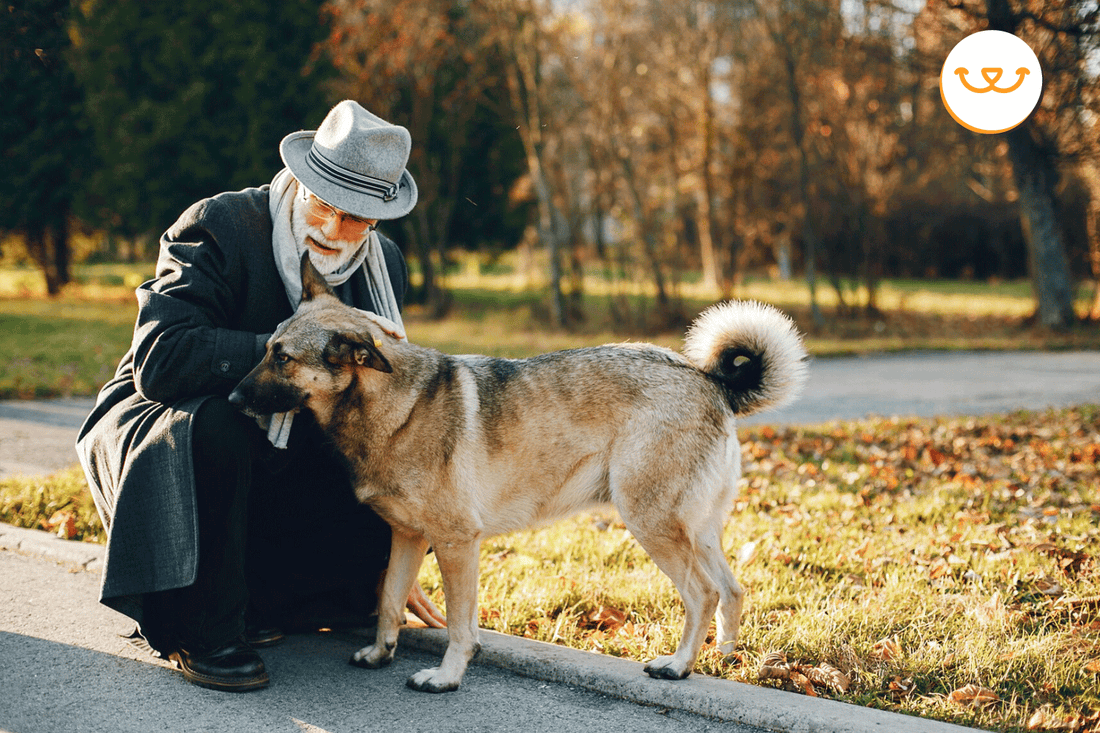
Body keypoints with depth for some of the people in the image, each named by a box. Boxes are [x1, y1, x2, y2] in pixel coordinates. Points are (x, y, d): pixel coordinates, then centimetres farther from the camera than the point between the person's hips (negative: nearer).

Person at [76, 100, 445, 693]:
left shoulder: (384, 268, -2)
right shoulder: (221, 228, -20)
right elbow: (160, 359, -33)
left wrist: (393, 564, 0)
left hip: (275, 464, 5)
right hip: (153, 429, -5)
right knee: (215, 422, -39)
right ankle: (203, 632, -22)